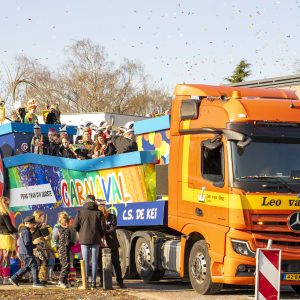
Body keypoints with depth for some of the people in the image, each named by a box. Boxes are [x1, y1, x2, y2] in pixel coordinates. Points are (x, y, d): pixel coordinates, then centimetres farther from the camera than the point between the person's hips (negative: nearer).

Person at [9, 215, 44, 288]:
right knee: (34, 266, -8)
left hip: (22, 252, 10)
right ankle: (36, 282, -9)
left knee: (27, 267, 16)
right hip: (27, 253, -10)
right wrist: (35, 246, -13)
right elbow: (27, 243, -22)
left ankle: (14, 278, 16)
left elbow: (19, 242, 25)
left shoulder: (22, 231, 18)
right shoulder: (26, 231, -14)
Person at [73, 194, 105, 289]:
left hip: (84, 239, -1)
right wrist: (101, 235, 17)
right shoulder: (99, 213, -1)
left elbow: (75, 226, -3)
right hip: (95, 240, 1)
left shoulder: (81, 212, -3)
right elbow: (103, 227, -2)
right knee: (94, 261, 6)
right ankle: (93, 281, 4)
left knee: (85, 260, 4)